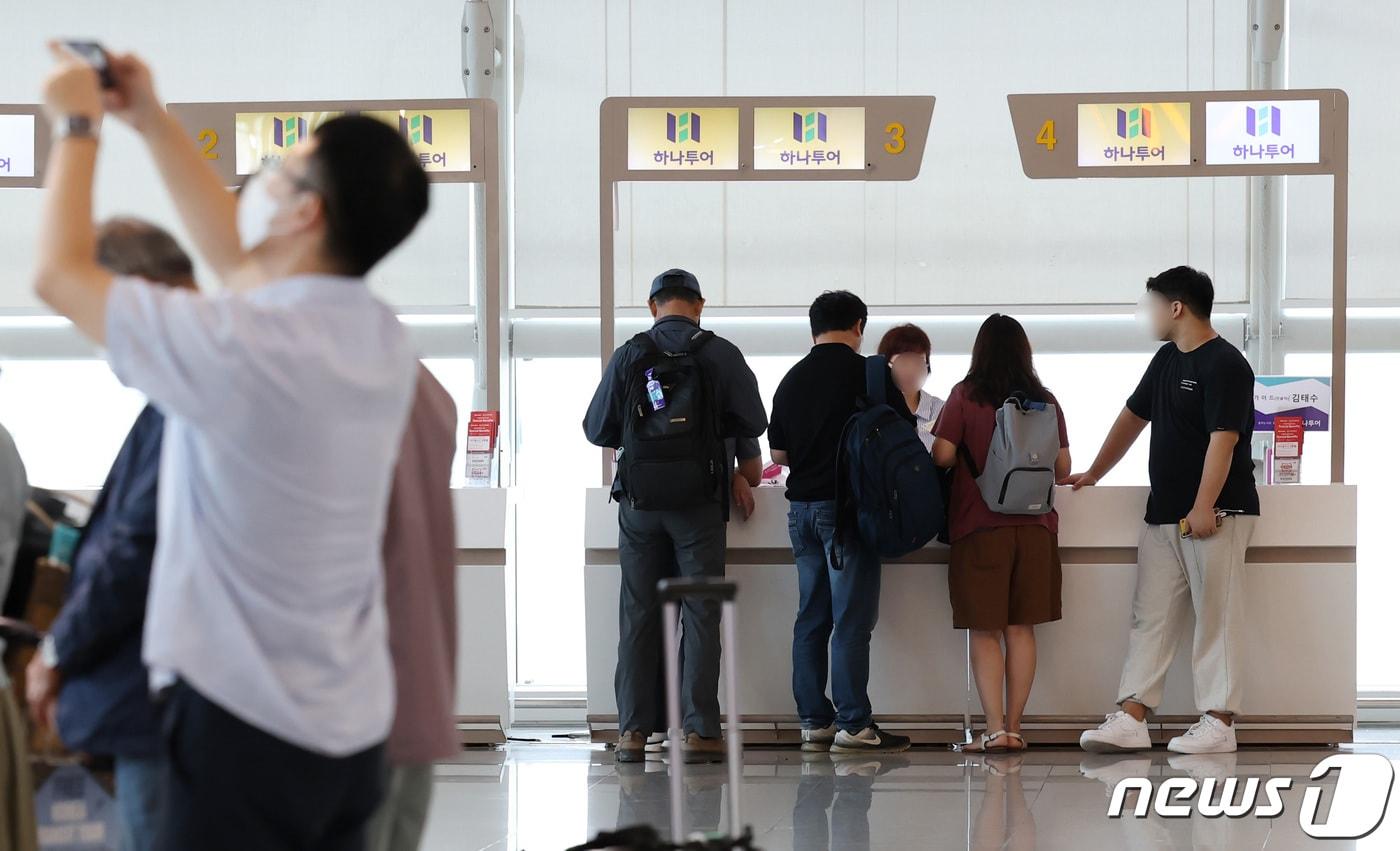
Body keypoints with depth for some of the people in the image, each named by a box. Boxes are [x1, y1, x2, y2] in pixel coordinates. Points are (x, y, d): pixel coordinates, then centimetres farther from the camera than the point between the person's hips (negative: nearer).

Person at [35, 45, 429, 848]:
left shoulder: (242, 346, -19)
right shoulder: (384, 341, 3)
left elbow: (60, 272, -6)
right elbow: (237, 254, 22)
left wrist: (77, 124, 8)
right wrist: (153, 119, 24)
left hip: (248, 728, -7)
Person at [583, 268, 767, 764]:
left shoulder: (628, 356, 1)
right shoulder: (720, 355, -3)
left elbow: (596, 429, 3)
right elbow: (753, 422, -1)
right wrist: (746, 462, 20)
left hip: (639, 500, 2)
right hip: (699, 501, -1)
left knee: (638, 615, 7)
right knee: (700, 615, 2)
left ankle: (633, 730, 4)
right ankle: (699, 731, -3)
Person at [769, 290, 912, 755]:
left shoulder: (792, 380, 9)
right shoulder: (867, 373, -7)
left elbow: (778, 452, 13)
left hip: (802, 505, 6)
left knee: (812, 617, 10)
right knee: (852, 617, -5)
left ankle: (815, 720, 11)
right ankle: (853, 724, -7)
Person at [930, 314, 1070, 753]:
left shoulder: (966, 396, -6)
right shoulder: (1045, 401, 3)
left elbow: (942, 455, -11)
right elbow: (1063, 468, 6)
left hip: (979, 526, -3)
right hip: (1034, 526, 3)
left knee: (984, 632, 2)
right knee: (1021, 630, 9)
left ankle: (994, 728, -6)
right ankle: (1013, 727, 9)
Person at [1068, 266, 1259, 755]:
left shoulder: (1224, 365, -12)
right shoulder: (1166, 361, 16)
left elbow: (1222, 439, -20)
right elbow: (1132, 418, 26)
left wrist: (1203, 508, -25)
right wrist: (1093, 476, 30)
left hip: (1216, 516, -9)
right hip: (1164, 514, 9)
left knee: (1217, 619, -4)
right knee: (1150, 618, 5)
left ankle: (1219, 723, -2)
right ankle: (1131, 719, 3)